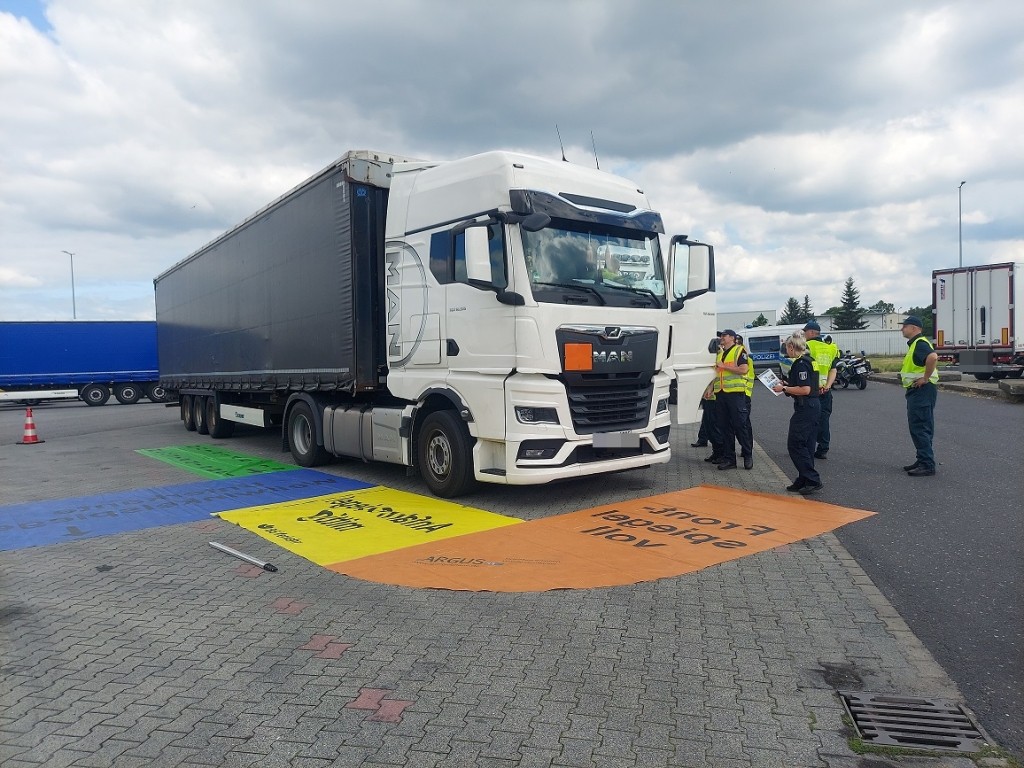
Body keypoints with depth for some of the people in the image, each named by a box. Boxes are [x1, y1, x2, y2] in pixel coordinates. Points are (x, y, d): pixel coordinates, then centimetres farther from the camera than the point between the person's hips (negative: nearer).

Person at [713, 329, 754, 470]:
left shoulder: (739, 351, -3)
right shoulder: (720, 353, 21)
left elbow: (743, 369, -16)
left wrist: (724, 366, -13)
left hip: (736, 393, -7)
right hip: (722, 393, 7)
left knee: (740, 425, -5)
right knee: (725, 427, 7)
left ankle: (748, 455, 9)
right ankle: (729, 458, 13)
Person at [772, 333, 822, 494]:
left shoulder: (800, 363, -16)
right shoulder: (809, 360, 15)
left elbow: (805, 390, -23)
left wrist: (784, 389, -15)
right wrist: (787, 385, 17)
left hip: (805, 408, -10)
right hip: (813, 406, 10)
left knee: (795, 444, -7)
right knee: (806, 446, 12)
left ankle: (813, 480, -6)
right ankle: (804, 481, 17)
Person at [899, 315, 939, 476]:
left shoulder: (920, 343, -16)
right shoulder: (914, 344, 17)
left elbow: (933, 357, -35)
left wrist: (925, 378, -26)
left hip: (922, 391, -11)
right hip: (916, 391, 11)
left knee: (920, 428, -10)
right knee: (917, 427, 15)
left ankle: (927, 465, -7)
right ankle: (923, 461, 22)